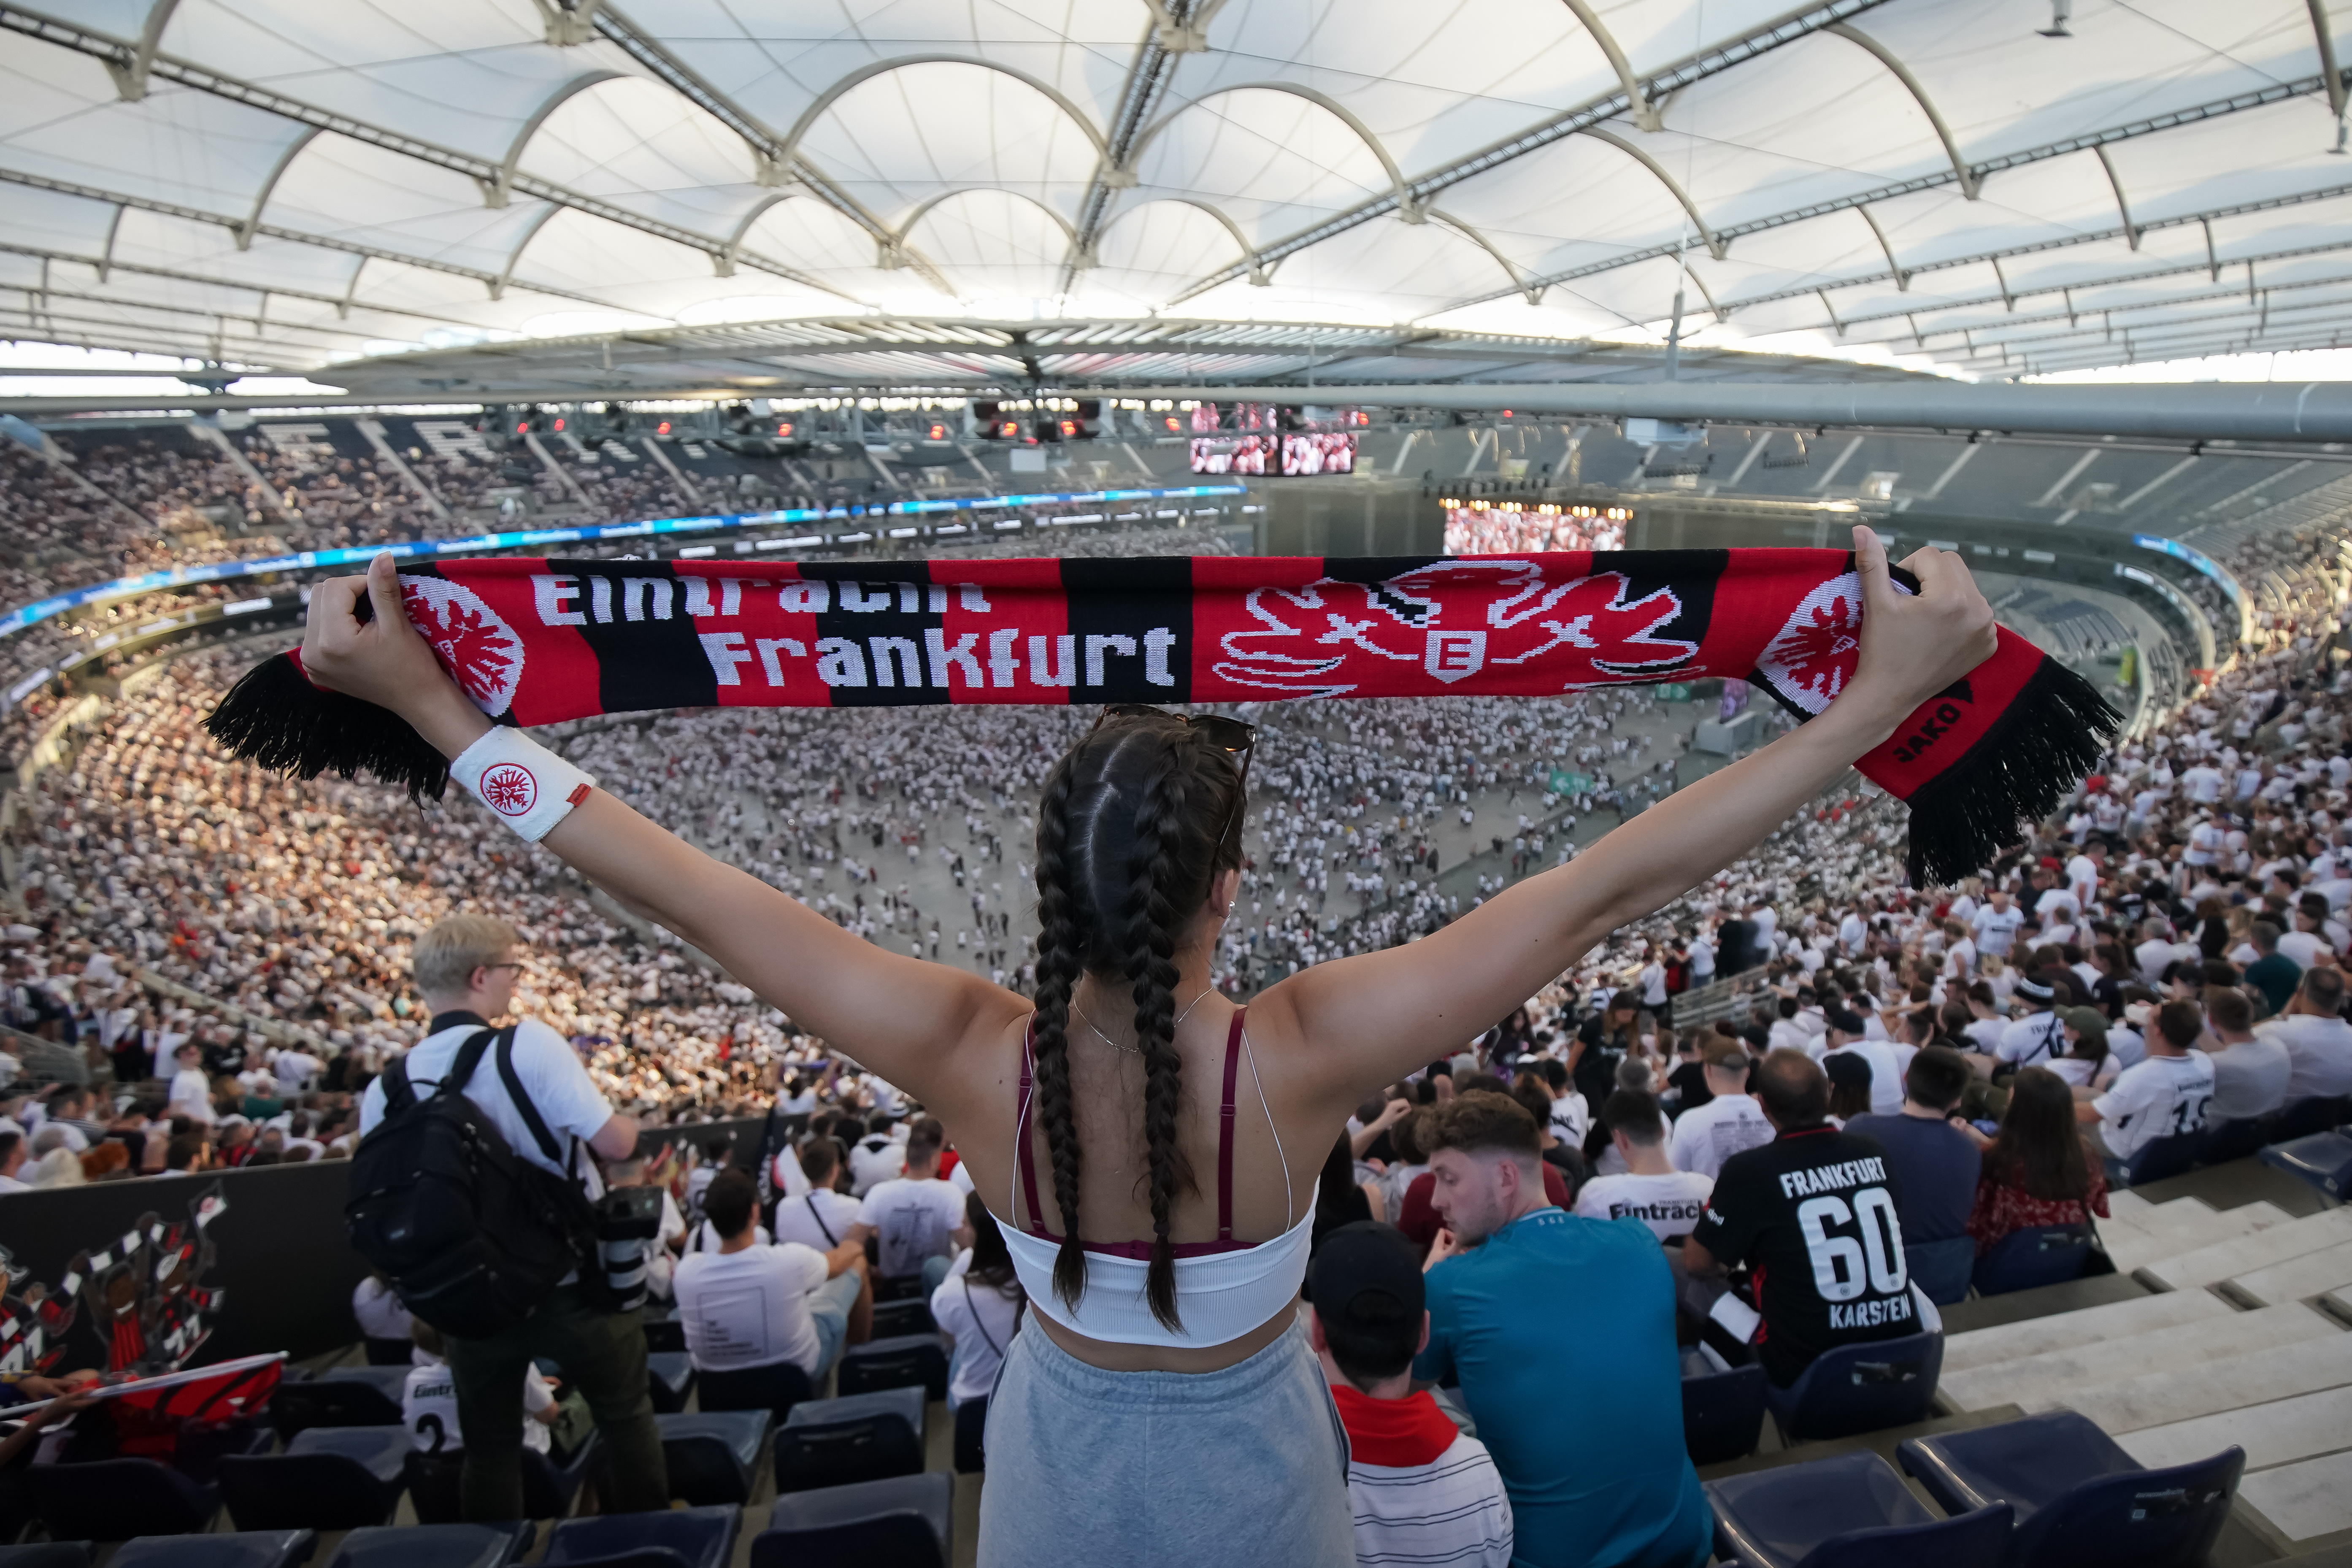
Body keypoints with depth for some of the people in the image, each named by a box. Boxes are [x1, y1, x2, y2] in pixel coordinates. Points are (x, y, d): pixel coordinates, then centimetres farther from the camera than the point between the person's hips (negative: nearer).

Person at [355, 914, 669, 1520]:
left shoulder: (384, 1091, -6)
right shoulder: (530, 1043, -21)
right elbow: (616, 1142, -22)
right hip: (571, 1282, -3)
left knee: (490, 1451, 19)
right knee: (627, 1416, 17)